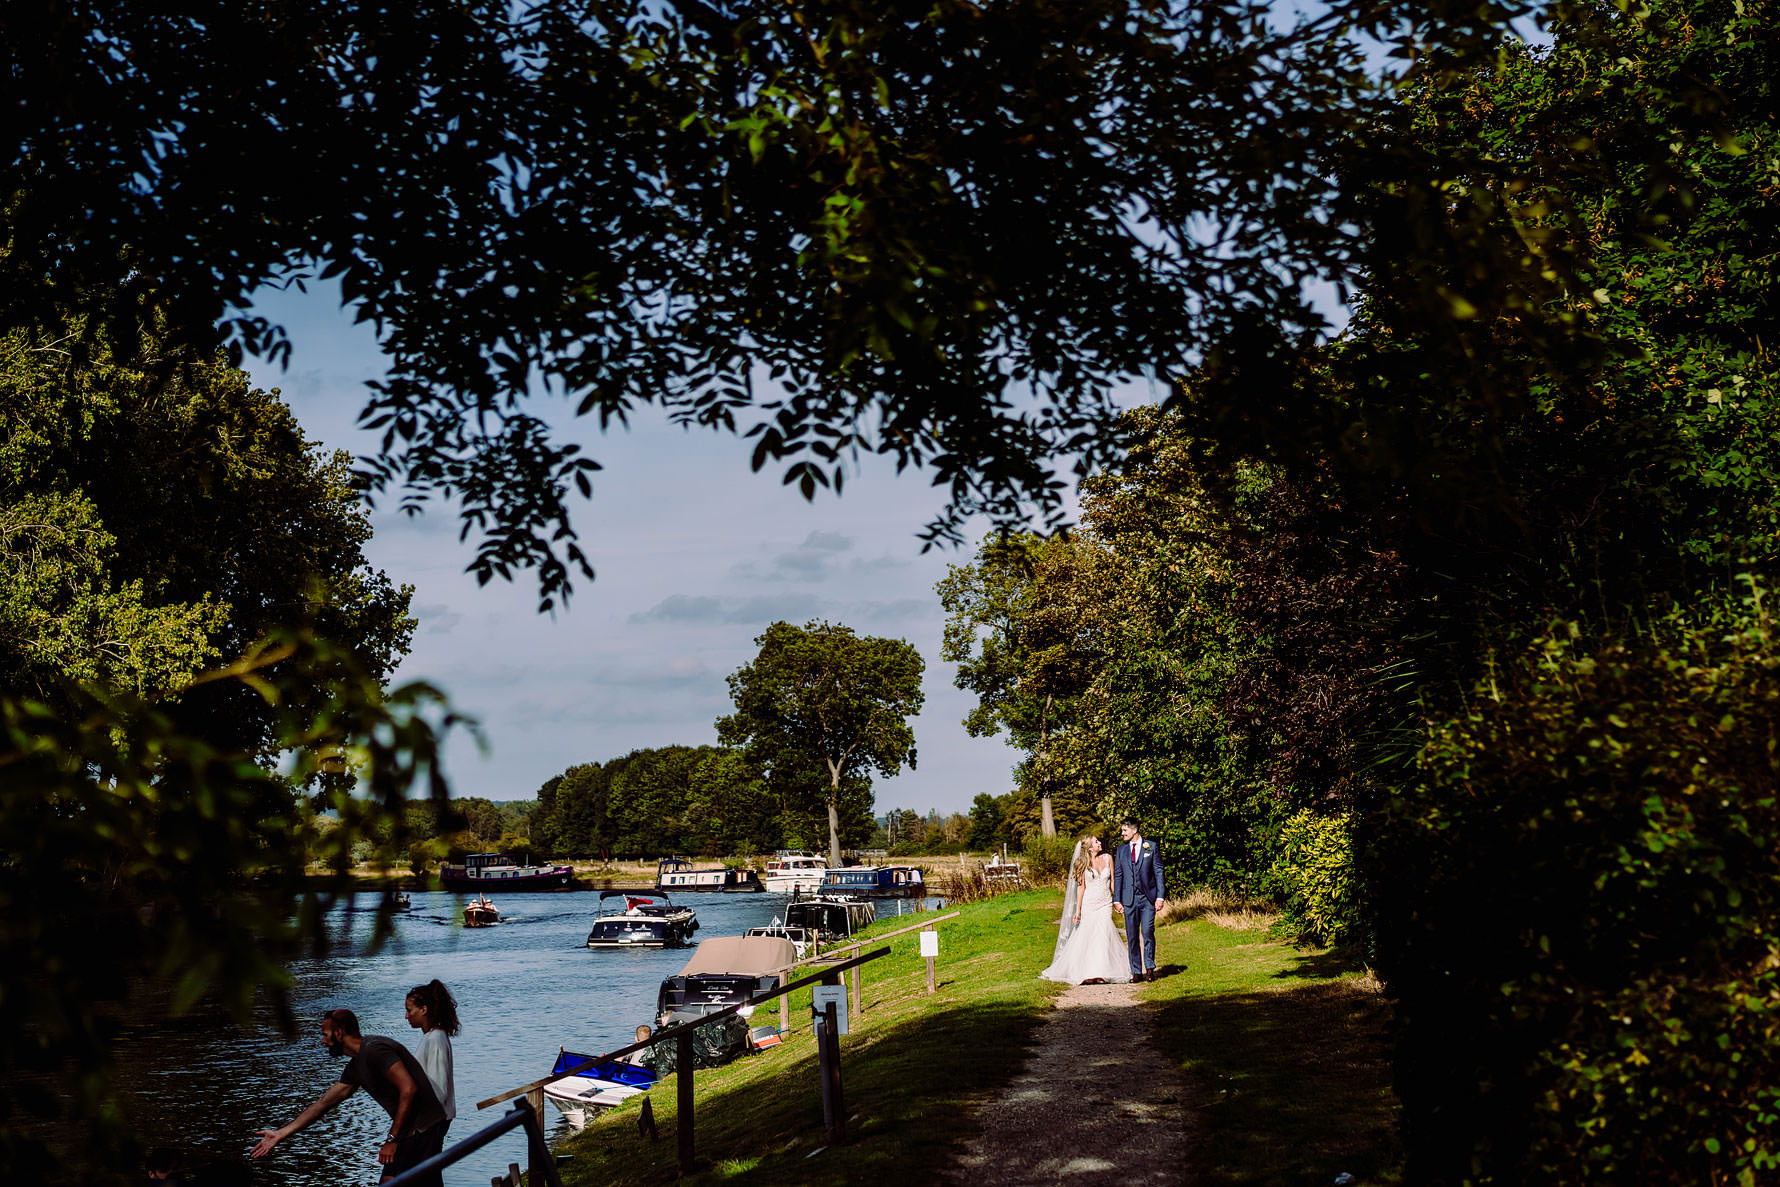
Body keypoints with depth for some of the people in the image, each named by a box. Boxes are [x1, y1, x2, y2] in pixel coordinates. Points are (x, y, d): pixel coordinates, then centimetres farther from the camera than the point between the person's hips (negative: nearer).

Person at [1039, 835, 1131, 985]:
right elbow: (1081, 887, -3)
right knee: (1088, 936, -8)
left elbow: (1113, 881, 12)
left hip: (1105, 905, 2)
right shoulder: (1084, 863, -3)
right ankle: (1087, 974, -5)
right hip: (1089, 904, -2)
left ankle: (1100, 974, -7)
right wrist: (1077, 910, -5)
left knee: (1103, 935, -9)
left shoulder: (1107, 858, 5)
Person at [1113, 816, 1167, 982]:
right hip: (1129, 898, 3)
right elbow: (1118, 876, 12)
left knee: (1147, 931, -12)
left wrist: (1160, 897, -5)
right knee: (1132, 936, 3)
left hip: (1148, 898, -3)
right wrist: (1117, 900, 6)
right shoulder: (1121, 850, 10)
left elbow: (1159, 872, 1)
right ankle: (1136, 972, 10)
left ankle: (1149, 967, 3)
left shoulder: (1151, 847, 2)